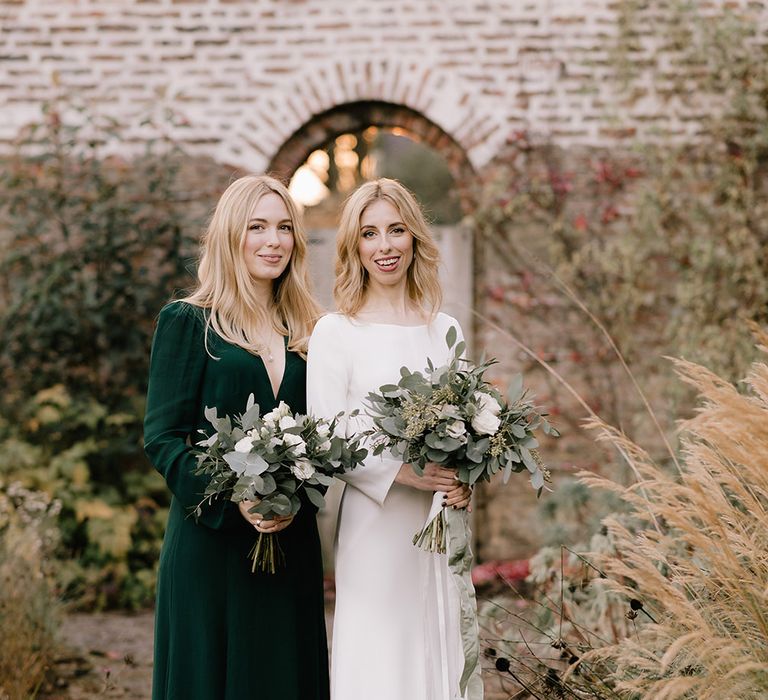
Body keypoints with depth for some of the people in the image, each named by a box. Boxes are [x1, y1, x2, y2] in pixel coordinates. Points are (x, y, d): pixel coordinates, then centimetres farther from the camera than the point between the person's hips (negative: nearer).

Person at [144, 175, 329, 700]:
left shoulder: (309, 331, 11)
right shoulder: (186, 322, -2)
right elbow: (163, 437, -7)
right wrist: (235, 500, -19)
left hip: (293, 543, 4)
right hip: (212, 543, -4)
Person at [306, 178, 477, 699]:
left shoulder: (445, 330, 10)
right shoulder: (335, 333, -4)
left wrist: (464, 482, -4)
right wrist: (403, 471, -19)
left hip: (442, 525, 4)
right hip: (375, 525, -4)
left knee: (440, 654, 9)